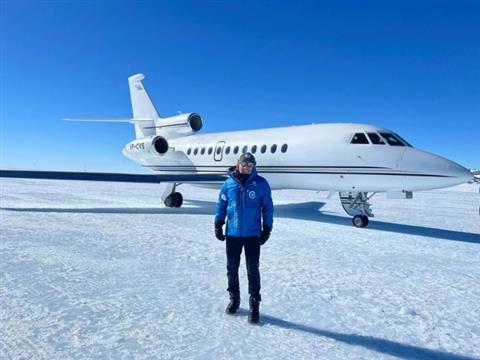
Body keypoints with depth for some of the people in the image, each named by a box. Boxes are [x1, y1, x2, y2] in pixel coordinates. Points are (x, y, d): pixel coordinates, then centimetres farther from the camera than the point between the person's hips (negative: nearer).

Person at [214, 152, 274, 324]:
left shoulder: (261, 184, -5)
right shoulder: (229, 183, 0)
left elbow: (267, 207, 1)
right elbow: (221, 204, 8)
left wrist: (267, 229, -2)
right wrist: (218, 224, 3)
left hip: (253, 234, -2)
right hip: (232, 233, 2)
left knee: (253, 270, 2)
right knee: (231, 268, 12)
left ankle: (254, 304, 15)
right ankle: (234, 298, 31)